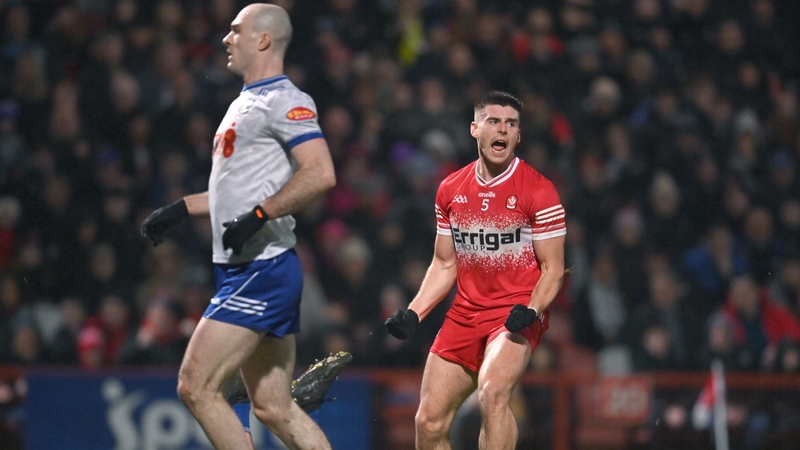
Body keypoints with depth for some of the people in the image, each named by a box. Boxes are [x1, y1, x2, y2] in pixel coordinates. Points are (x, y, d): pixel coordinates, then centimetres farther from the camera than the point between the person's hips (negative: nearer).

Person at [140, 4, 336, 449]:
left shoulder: (284, 100, -10)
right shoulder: (246, 103, 21)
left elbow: (321, 174, -23)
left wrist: (257, 216, -24)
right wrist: (180, 209, 24)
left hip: (262, 269, -10)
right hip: (248, 273, 10)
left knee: (196, 385, -12)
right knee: (274, 407, 7)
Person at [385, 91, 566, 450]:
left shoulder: (538, 190, -7)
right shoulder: (450, 190, 8)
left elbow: (553, 268, -6)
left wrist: (531, 310, -23)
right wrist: (413, 313, 3)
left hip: (518, 313, -6)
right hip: (465, 313, 6)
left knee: (492, 391, -32)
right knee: (429, 421, 2)